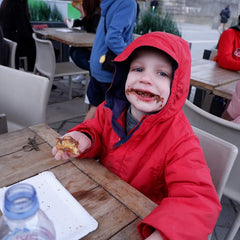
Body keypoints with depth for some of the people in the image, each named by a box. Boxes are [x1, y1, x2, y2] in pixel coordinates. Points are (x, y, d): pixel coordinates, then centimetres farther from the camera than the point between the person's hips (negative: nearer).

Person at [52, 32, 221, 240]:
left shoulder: (180, 140, -29)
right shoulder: (111, 109, -13)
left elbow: (197, 199, -34)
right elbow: (96, 129, 4)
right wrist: (85, 139, -21)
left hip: (143, 218, -2)